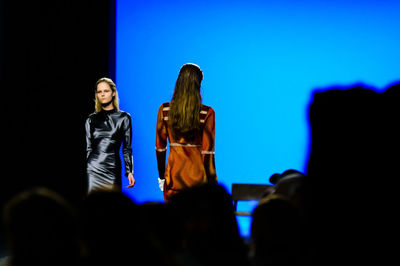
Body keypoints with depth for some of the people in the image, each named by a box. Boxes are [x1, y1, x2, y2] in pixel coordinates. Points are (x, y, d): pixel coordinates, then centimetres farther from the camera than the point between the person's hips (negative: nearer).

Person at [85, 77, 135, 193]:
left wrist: (129, 171, -2)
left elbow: (127, 148, 5)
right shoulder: (91, 119, 10)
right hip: (93, 169, 1)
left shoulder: (123, 118, 6)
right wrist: (81, 170, 7)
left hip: (113, 169, -1)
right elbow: (88, 148, 12)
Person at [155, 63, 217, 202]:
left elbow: (160, 147, 4)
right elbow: (207, 151, -8)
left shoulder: (164, 110, -1)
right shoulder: (206, 113, -8)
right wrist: (212, 182, 0)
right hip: (197, 175, -2)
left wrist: (161, 176, 15)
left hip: (173, 174, 2)